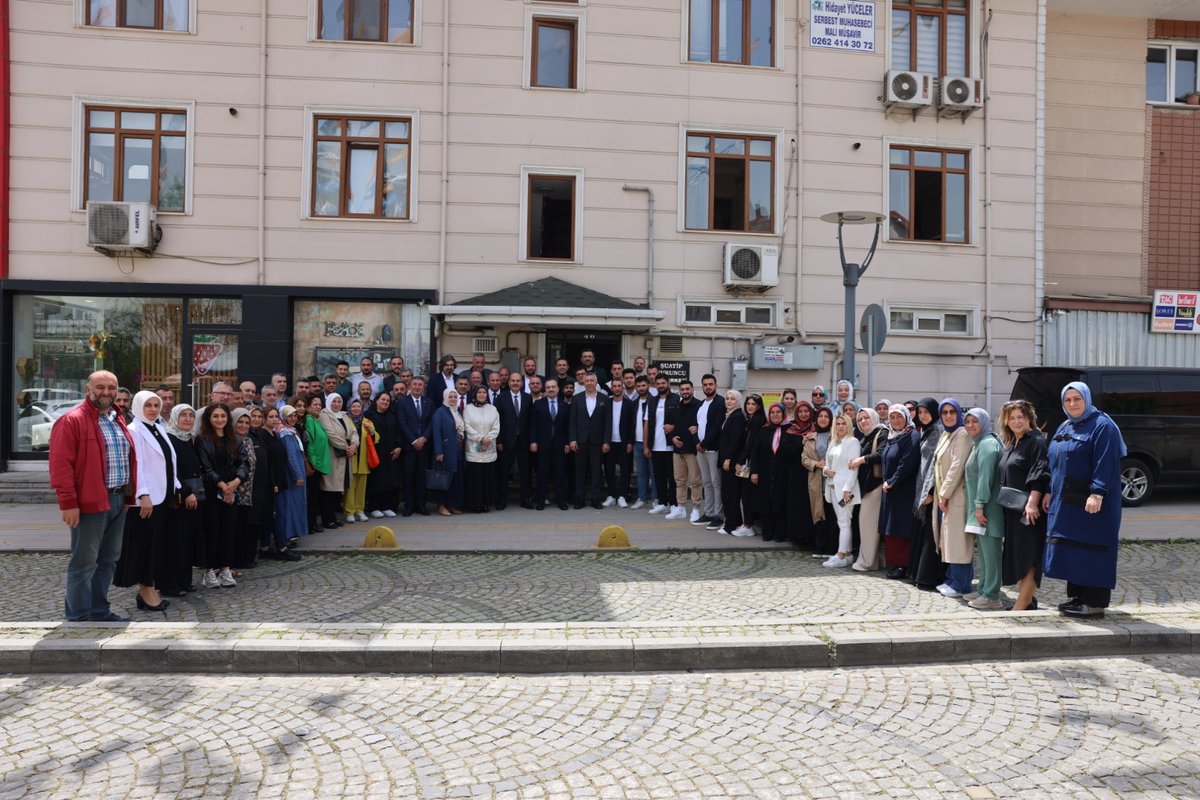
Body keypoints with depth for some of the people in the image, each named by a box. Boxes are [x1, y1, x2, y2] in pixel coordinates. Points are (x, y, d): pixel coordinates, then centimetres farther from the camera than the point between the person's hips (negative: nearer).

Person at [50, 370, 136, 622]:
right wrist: (68, 502, -19)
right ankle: (78, 619, 8)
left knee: (108, 560, 14)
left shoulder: (118, 420, 15)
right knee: (84, 562, -1)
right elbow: (61, 464, -15)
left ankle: (100, 611, 25)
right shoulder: (72, 420, -10)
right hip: (90, 502, -8)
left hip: (118, 500, 8)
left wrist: (128, 494, 16)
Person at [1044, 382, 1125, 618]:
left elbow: (1105, 464, -17)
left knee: (1091, 549, -5)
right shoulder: (1064, 428, 17)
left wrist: (1097, 494, -25)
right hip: (1065, 502, 8)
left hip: (1090, 503, -8)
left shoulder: (1102, 426, -9)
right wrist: (1050, 492, 17)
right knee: (1070, 548, 10)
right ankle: (1076, 596, 19)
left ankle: (1095, 602, 1)